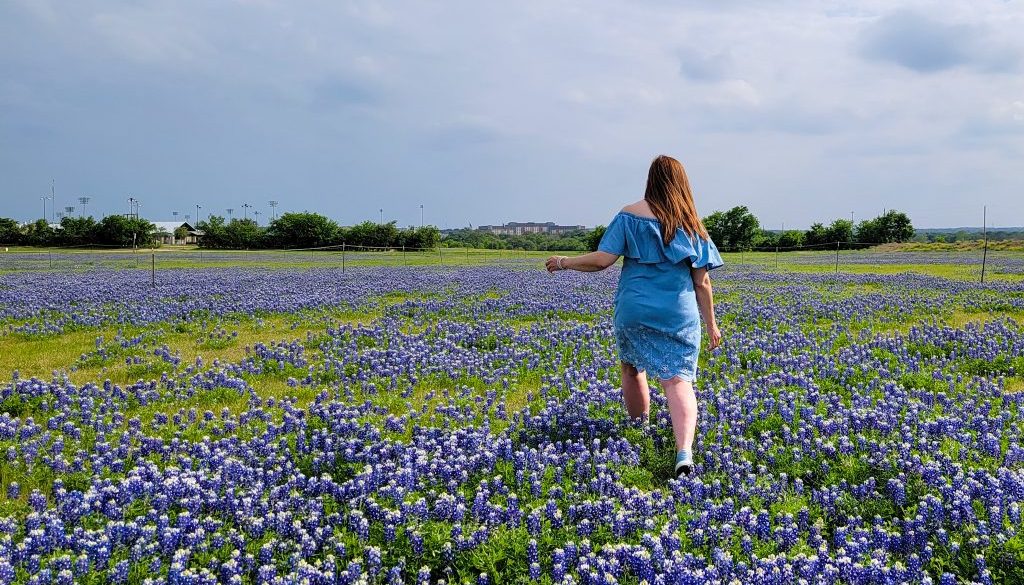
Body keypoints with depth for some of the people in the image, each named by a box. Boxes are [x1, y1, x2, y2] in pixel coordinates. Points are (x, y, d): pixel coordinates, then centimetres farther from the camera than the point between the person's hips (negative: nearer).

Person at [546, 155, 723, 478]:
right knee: (679, 380, -5)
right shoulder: (691, 224, 3)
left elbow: (603, 259, -9)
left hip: (635, 310, 0)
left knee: (632, 367, 23)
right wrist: (711, 323, 11)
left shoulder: (630, 215, -3)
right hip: (679, 315, 1)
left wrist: (564, 262, 7)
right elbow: (702, 281, 3)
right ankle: (685, 451, -24)